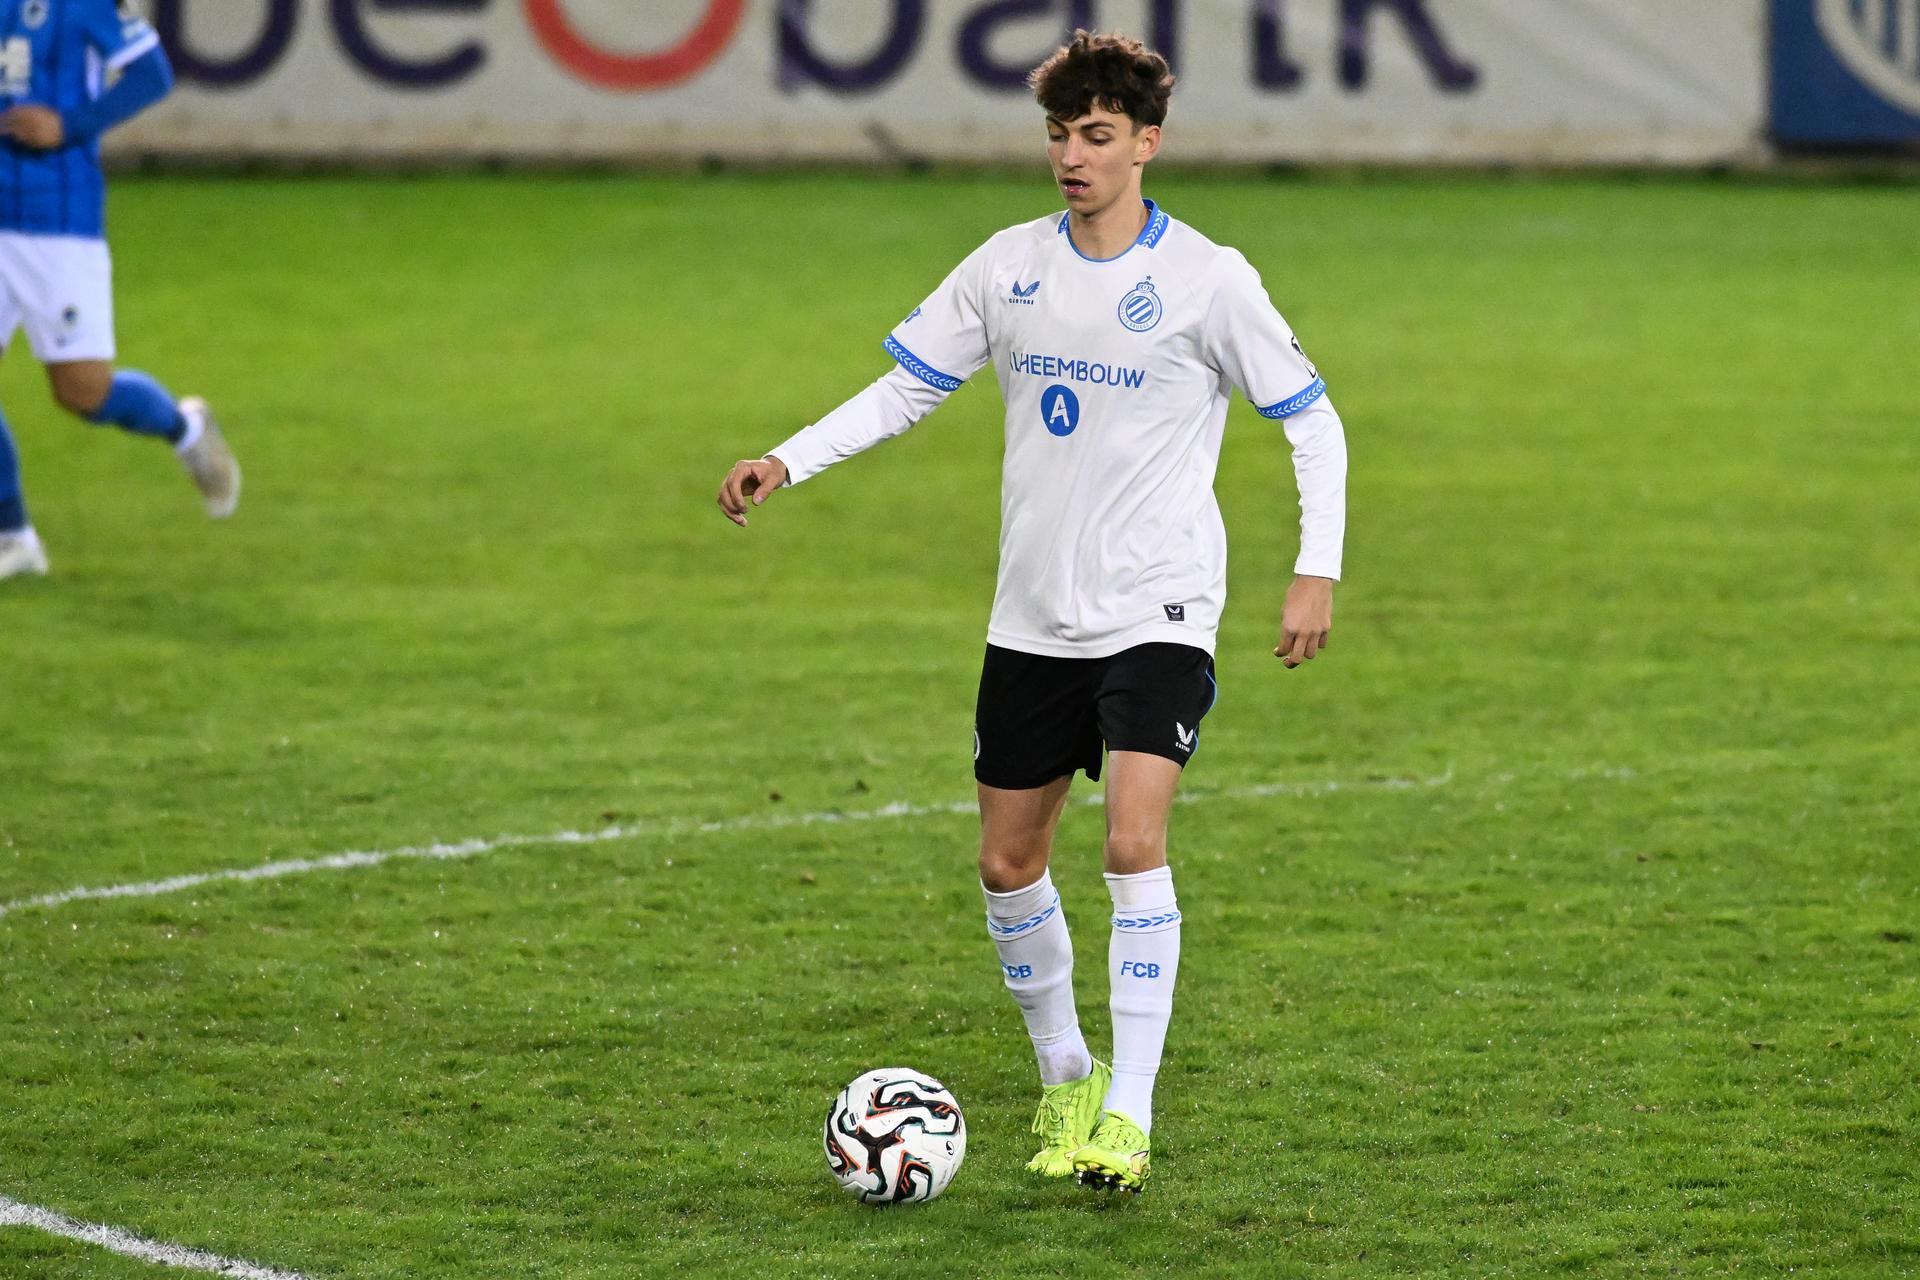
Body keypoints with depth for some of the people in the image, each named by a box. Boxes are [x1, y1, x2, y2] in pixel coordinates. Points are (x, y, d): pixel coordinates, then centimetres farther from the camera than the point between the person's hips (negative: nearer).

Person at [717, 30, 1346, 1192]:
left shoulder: (1208, 280, -8)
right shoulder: (1008, 267, 3)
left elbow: (1313, 421, -1)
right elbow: (905, 390, 11)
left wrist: (1318, 571, -10)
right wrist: (787, 463, -2)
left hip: (1158, 613, -5)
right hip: (1033, 615, 5)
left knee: (1135, 843, -20)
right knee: (1010, 863, 8)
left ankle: (1129, 1112, -15)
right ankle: (1065, 1076, 29)